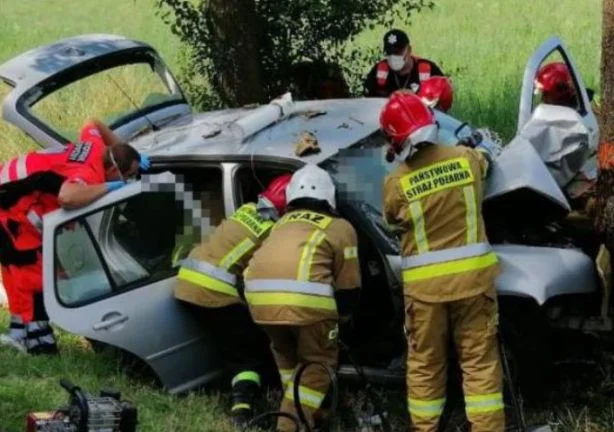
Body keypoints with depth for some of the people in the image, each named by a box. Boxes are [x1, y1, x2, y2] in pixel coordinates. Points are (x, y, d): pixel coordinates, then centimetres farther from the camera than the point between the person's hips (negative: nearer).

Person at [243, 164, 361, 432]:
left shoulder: (283, 223, 33)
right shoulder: (340, 227, 20)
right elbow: (348, 286, 19)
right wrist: (340, 317, 38)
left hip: (259, 294, 5)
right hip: (305, 296, -4)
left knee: (285, 352, 31)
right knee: (318, 361, 14)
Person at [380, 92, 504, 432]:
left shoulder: (396, 182, -12)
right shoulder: (466, 158, -5)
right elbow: (486, 158, 20)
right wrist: (486, 149, 43)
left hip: (425, 283, -1)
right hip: (471, 273, 1)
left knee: (424, 363, 12)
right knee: (480, 359, 7)